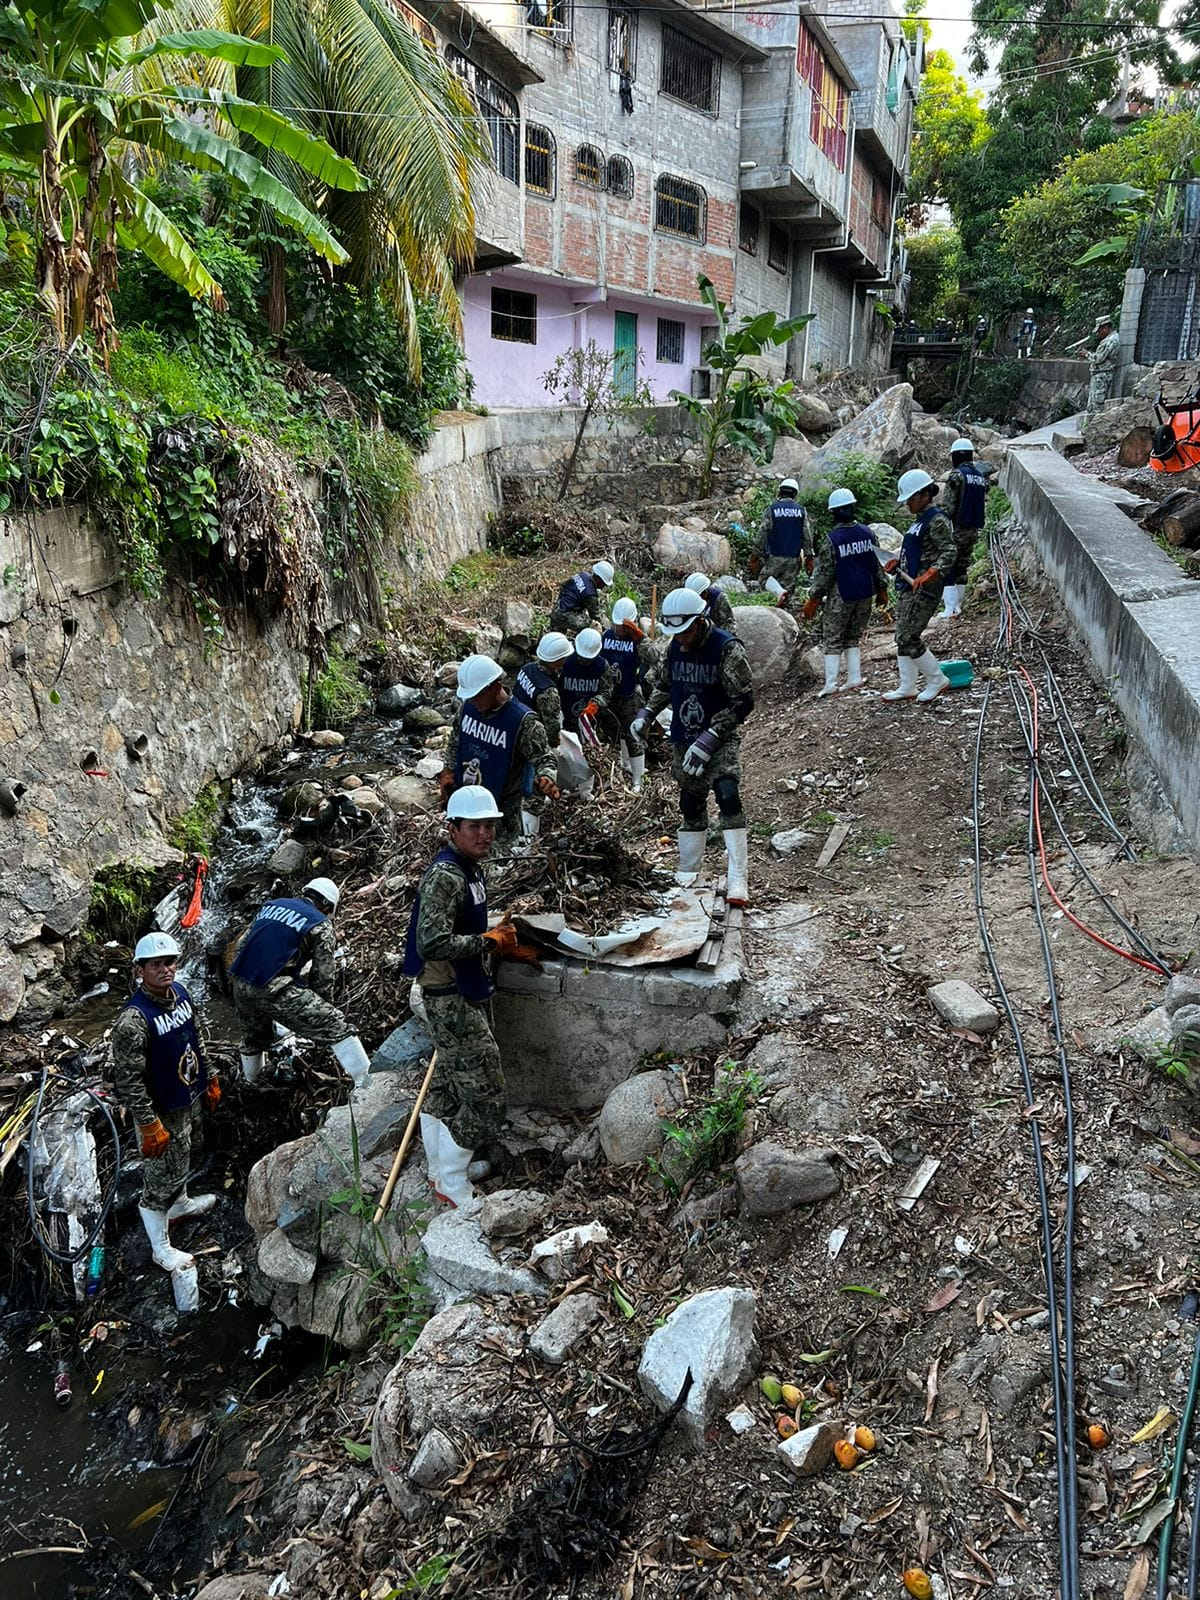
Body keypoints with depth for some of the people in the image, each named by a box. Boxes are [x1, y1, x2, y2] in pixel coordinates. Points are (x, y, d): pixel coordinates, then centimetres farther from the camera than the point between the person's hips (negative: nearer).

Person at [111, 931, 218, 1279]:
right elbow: (128, 1079, -26)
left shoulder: (179, 993, -6)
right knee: (162, 1178, 9)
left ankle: (180, 1204, 57)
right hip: (164, 1112, -8)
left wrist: (210, 1080, 16)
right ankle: (162, 1250, 28)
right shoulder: (133, 1019, -30)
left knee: (187, 1155, 30)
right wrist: (149, 1126, -22)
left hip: (192, 1097, 8)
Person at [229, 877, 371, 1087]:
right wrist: (320, 1010, 16)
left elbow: (240, 946, 21)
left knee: (253, 1039, 33)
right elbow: (323, 976, 3)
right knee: (337, 1028, -1)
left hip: (239, 983, 7)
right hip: (274, 990, -7)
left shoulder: (273, 904, 19)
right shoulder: (321, 925, 4)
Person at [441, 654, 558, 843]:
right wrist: (449, 771, 2)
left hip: (503, 810, -5)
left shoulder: (523, 721, -27)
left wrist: (546, 778, -44)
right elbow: (455, 741, 10)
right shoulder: (468, 707, -8)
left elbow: (544, 757, -23)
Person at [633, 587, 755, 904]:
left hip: (720, 740, -6)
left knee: (728, 796, -22)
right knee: (691, 804, 14)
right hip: (683, 741, 6)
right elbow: (664, 684, 20)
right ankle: (688, 872, 29)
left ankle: (737, 881, -22)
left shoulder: (727, 648, -17)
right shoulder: (675, 647, 3)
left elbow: (744, 701, -17)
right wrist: (646, 713, 2)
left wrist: (709, 738, -23)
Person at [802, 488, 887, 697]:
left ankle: (830, 685, -2)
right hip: (865, 594, 5)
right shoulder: (867, 533, 0)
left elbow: (824, 572, -12)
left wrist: (813, 599, -3)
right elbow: (878, 563, 7)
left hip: (841, 596, -5)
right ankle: (854, 679, 16)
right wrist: (882, 590, 18)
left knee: (832, 639, 2)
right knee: (853, 637, 18)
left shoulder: (832, 540, -16)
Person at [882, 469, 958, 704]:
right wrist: (898, 563, 15)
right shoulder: (921, 520, 17)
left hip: (923, 589, -10)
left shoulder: (937, 520, -13)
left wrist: (932, 574, -33)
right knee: (902, 638, 11)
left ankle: (937, 680, 6)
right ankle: (907, 688, 19)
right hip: (908, 586, 10)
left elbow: (950, 552, -22)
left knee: (908, 639, -9)